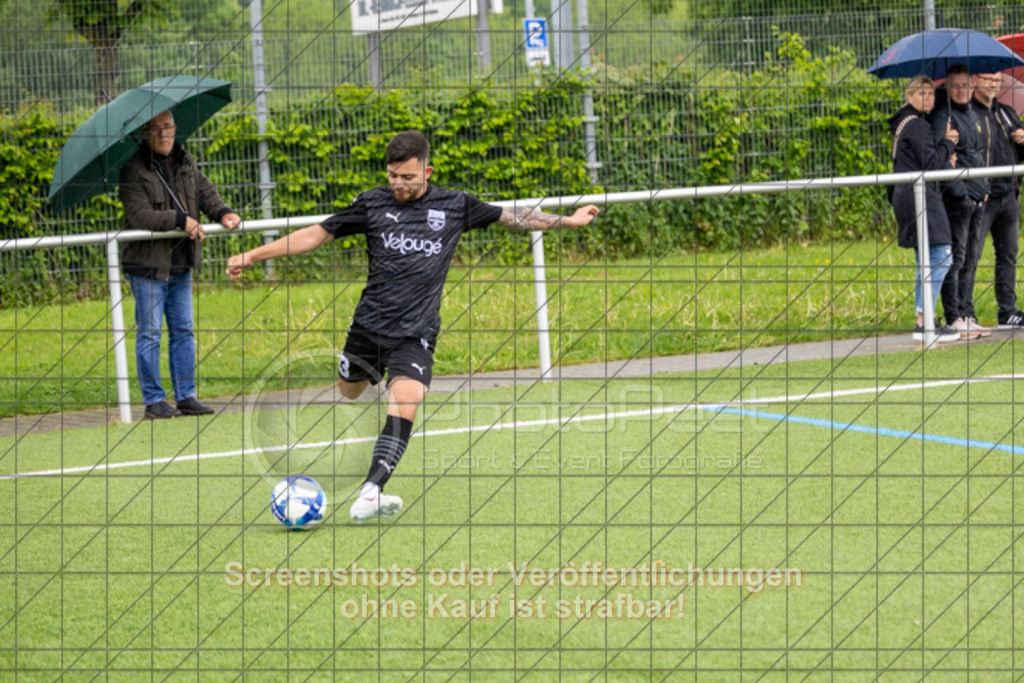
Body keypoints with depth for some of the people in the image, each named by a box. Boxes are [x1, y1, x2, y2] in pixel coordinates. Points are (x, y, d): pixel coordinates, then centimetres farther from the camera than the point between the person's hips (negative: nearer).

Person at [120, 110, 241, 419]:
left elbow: (206, 192, 6)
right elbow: (139, 215, -19)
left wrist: (222, 213, -15)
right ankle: (153, 400, 5)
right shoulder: (134, 169, -11)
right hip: (147, 265, -6)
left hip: (180, 265, 6)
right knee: (149, 333, -1)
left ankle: (186, 396, 16)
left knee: (184, 331, 10)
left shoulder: (185, 163, 10)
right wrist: (179, 220, -24)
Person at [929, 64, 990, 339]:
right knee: (955, 259, -7)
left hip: (977, 198, 8)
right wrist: (958, 188, -20)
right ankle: (954, 319, -6)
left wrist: (984, 188, 17)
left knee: (970, 260, 10)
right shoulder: (943, 115, -8)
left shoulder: (971, 114, 17)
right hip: (956, 196, -8)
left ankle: (967, 317, 15)